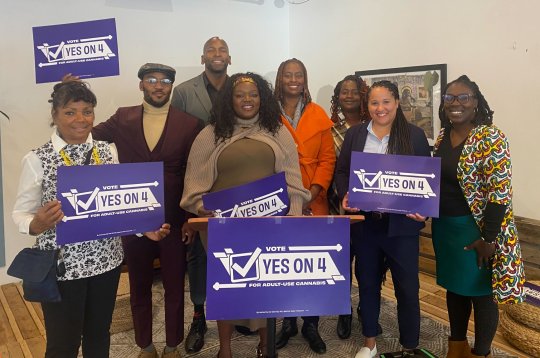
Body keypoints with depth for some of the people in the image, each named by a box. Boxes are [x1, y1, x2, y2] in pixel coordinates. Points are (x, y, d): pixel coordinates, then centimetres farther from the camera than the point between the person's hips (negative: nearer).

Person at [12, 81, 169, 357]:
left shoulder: (108, 152, 0)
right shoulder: (37, 160, -10)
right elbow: (21, 215, -6)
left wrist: (145, 227, -8)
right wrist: (39, 223, -27)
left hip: (106, 260, 3)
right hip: (61, 265, -3)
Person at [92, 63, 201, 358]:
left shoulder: (189, 124, -4)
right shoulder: (122, 119, 2)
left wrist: (192, 219, -5)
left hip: (174, 221, -1)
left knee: (174, 287, 13)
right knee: (139, 287, 16)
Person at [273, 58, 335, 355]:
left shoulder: (318, 115, 7)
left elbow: (327, 158, 3)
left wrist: (312, 193, -10)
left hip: (313, 201, 1)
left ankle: (311, 324, 18)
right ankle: (287, 321, 22)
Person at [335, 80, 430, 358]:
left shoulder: (415, 135, 1)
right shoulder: (354, 135, 7)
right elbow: (342, 171, 8)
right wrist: (345, 196, -11)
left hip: (402, 224, -2)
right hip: (364, 222, 2)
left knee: (407, 287, 7)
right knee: (367, 283, 14)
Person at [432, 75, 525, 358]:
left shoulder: (490, 138, -15)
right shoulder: (442, 137, 6)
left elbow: (499, 192, -19)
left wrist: (488, 238, -20)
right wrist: (437, 224, 10)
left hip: (475, 229, -7)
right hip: (445, 227, 7)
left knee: (480, 292, 7)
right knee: (454, 286, 18)